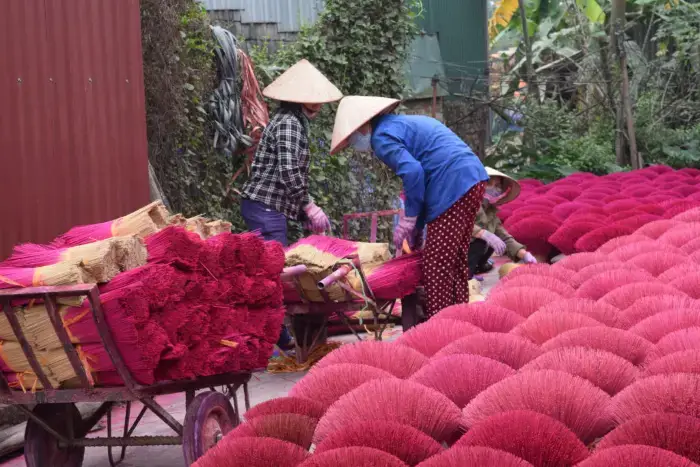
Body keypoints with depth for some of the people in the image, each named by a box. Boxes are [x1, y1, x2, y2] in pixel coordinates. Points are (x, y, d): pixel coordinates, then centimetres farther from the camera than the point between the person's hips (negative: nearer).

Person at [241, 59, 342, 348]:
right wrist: (309, 207, -13)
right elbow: (288, 172, -22)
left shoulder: (294, 121, 19)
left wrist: (306, 214, 15)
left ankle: (278, 338, 18)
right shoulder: (289, 122, -12)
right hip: (266, 208, -10)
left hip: (268, 208, 10)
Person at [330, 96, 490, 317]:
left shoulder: (382, 137, -4)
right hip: (473, 179, 10)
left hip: (453, 187, -10)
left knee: (437, 266, -5)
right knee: (457, 262, 14)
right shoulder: (404, 123, 26)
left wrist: (408, 220, -7)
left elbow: (412, 172, -18)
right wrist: (416, 227, 26)